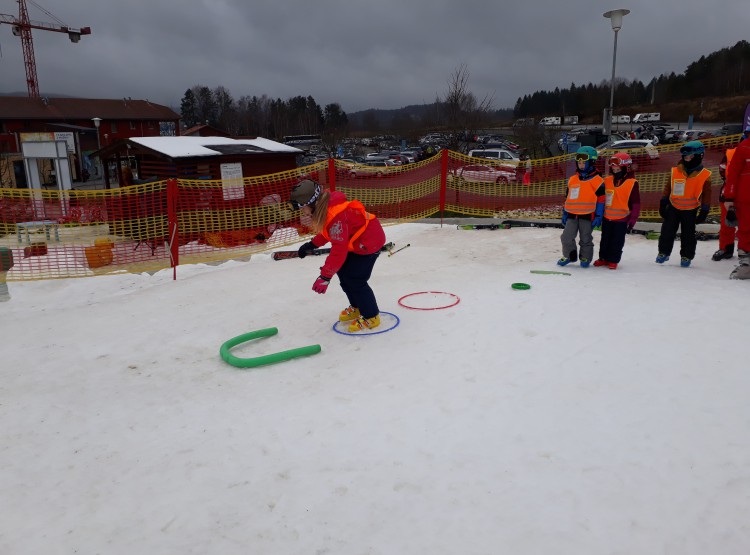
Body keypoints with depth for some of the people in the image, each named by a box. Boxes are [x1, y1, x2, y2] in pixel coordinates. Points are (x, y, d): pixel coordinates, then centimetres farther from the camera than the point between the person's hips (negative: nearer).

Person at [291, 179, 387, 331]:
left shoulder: (336, 217, -34)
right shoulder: (325, 207, -3)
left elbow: (339, 250, -35)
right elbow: (328, 232, 16)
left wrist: (325, 276, -32)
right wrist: (312, 245, 13)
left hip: (369, 242, -10)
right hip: (355, 241, 10)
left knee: (354, 280, -11)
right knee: (343, 273, 17)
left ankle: (371, 317, 5)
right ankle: (357, 307, 34)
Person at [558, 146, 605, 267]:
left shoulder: (597, 180, -5)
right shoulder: (572, 179, 11)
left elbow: (601, 199, -6)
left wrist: (598, 216, -10)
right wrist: (565, 213, 16)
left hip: (587, 215, -4)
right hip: (572, 215, 5)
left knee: (586, 239, 7)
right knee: (566, 237, 1)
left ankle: (585, 258, 23)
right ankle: (569, 256, 20)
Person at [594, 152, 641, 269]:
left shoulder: (632, 183, -11)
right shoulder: (607, 180, 1)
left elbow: (636, 204, -8)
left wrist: (632, 221, -10)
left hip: (621, 219, -4)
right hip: (607, 217, 4)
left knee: (617, 242, 6)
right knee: (605, 240, 15)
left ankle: (613, 260, 18)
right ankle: (603, 258, 28)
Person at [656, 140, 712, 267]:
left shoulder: (705, 175, -7)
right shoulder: (675, 171, -3)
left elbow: (706, 195, -2)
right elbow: (667, 188, 5)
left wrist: (704, 211, -3)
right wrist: (663, 203, 1)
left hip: (690, 210, -2)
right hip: (673, 207, 2)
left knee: (688, 235, 6)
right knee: (667, 231, 5)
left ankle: (687, 256, 17)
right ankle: (664, 252, 19)